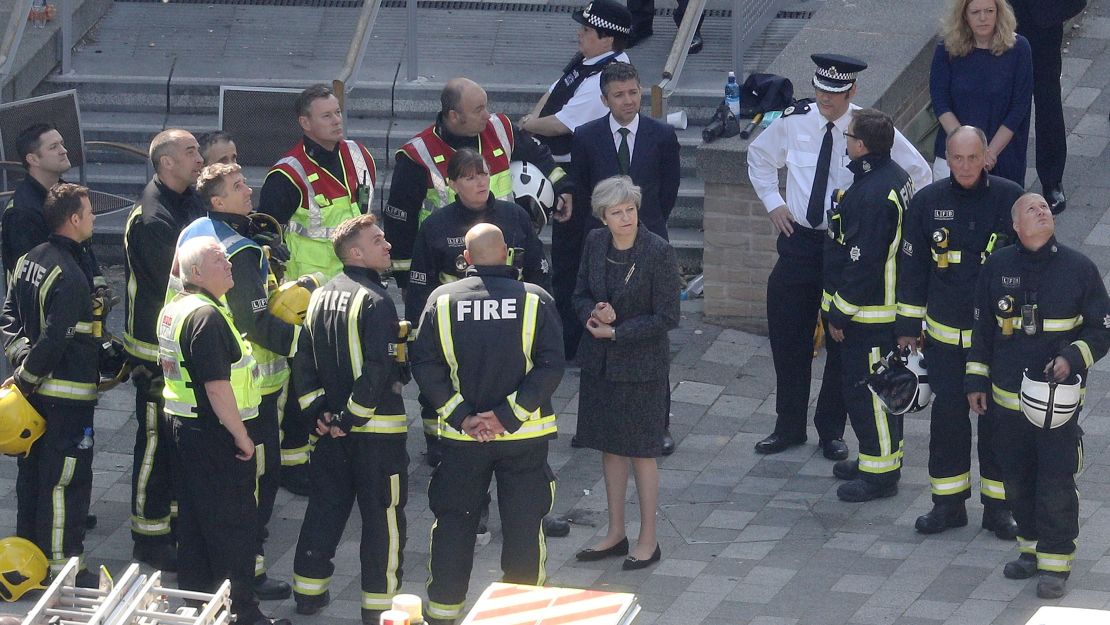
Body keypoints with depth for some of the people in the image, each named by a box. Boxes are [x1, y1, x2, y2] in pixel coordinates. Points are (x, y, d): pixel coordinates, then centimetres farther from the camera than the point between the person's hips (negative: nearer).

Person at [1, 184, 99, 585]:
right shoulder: (71, 276, -22)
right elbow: (55, 340, -25)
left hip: (35, 389, 9)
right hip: (68, 394, -9)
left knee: (33, 471, 18)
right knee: (66, 478, -2)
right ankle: (63, 564, 3)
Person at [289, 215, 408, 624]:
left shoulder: (321, 297, 6)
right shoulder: (375, 301, -17)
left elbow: (303, 361, 6)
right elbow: (378, 371, -24)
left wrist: (317, 410, 5)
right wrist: (351, 417, -16)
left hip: (331, 427, 7)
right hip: (378, 429, -7)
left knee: (325, 508, 17)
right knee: (383, 516, 2)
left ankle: (309, 592, 24)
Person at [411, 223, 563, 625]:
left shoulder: (442, 300, -4)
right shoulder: (535, 300, -8)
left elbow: (425, 366, -6)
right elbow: (551, 366, -13)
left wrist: (462, 416, -7)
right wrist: (508, 415, -12)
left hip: (462, 438, 1)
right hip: (525, 438, -1)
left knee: (453, 523, 14)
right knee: (523, 525, 9)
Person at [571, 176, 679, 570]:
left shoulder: (659, 252, -17)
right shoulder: (595, 243, -1)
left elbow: (667, 317, -14)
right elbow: (581, 295, 10)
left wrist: (615, 331, -17)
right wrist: (594, 313, -13)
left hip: (641, 364, -5)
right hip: (600, 361, 5)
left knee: (641, 452, 3)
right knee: (610, 448, 14)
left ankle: (648, 540, 15)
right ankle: (616, 533, 26)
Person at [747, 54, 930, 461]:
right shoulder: (794, 121, -3)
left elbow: (920, 175, -1)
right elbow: (759, 157, 19)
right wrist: (773, 202, 9)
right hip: (798, 240, 3)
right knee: (787, 336, 8)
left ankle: (831, 431, 22)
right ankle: (789, 427, 23)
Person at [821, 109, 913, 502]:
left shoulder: (873, 195, -26)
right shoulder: (894, 178, 7)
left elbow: (862, 262, -25)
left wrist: (840, 313, -16)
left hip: (869, 314, -11)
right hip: (886, 305, 11)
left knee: (866, 390, -2)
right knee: (876, 385, 20)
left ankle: (881, 472, 5)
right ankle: (879, 458, 32)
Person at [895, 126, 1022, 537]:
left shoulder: (1010, 199, -7)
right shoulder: (927, 203, -2)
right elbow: (912, 268, 6)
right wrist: (908, 326, 7)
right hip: (945, 335, 2)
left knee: (997, 421, 5)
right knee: (947, 416, 8)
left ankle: (998, 506, 15)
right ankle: (948, 503, 20)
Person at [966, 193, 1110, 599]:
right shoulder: (997, 268, 3)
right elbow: (982, 329, 13)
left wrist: (1073, 359, -14)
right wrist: (976, 381, 12)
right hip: (1007, 397, 3)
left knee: (1056, 485, -3)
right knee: (1017, 481, 12)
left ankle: (1055, 564, 6)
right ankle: (1032, 548, 29)